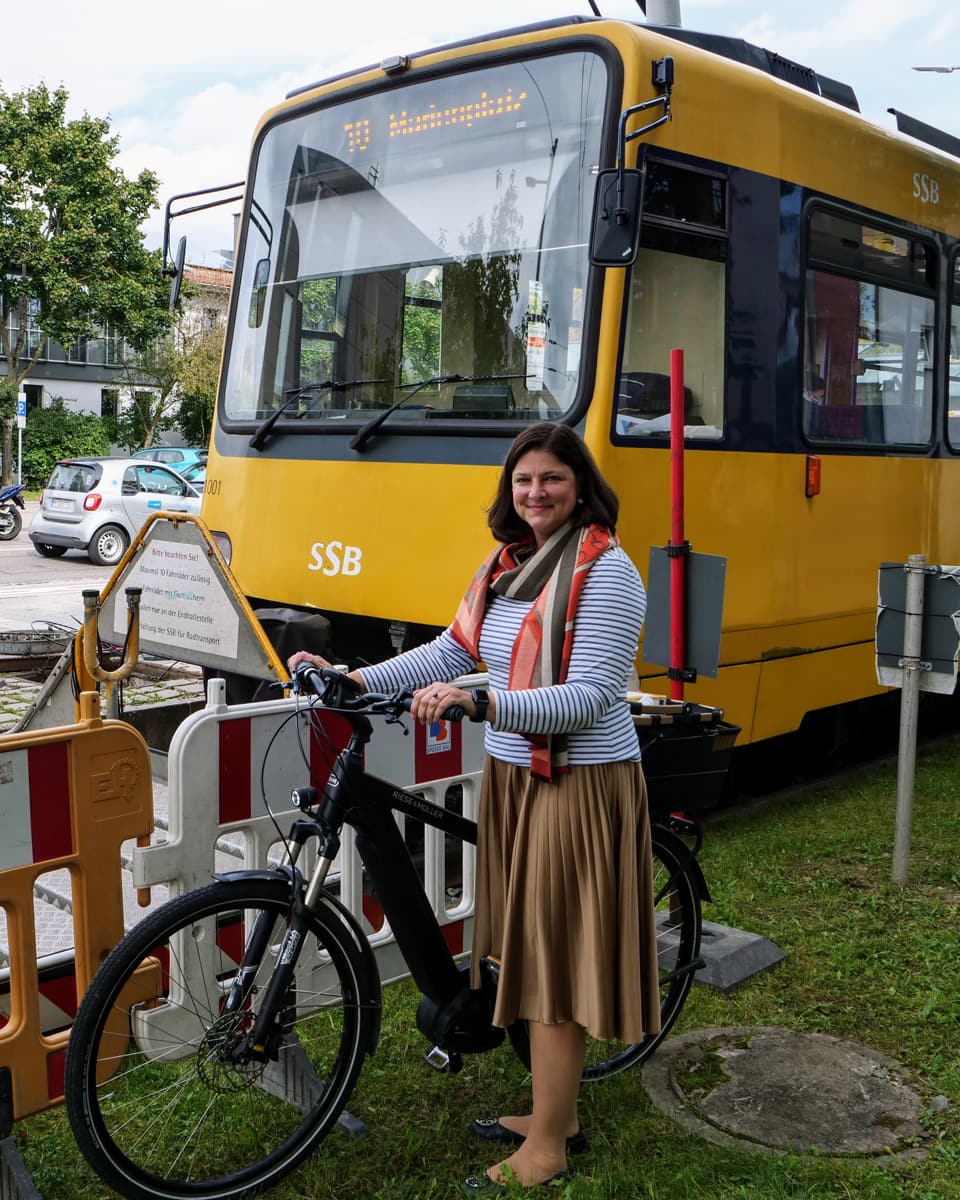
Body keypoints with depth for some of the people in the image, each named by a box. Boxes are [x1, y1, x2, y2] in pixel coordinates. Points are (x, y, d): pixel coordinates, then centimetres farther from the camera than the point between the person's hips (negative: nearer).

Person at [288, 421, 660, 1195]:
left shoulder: (606, 572, -15)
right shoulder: (506, 565, 10)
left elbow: (589, 698, -22)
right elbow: (451, 652, 12)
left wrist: (479, 703, -33)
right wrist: (354, 680, 2)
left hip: (579, 784, -8)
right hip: (512, 777, 8)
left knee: (555, 958, 1)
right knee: (530, 952, 16)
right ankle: (555, 1113, 33)